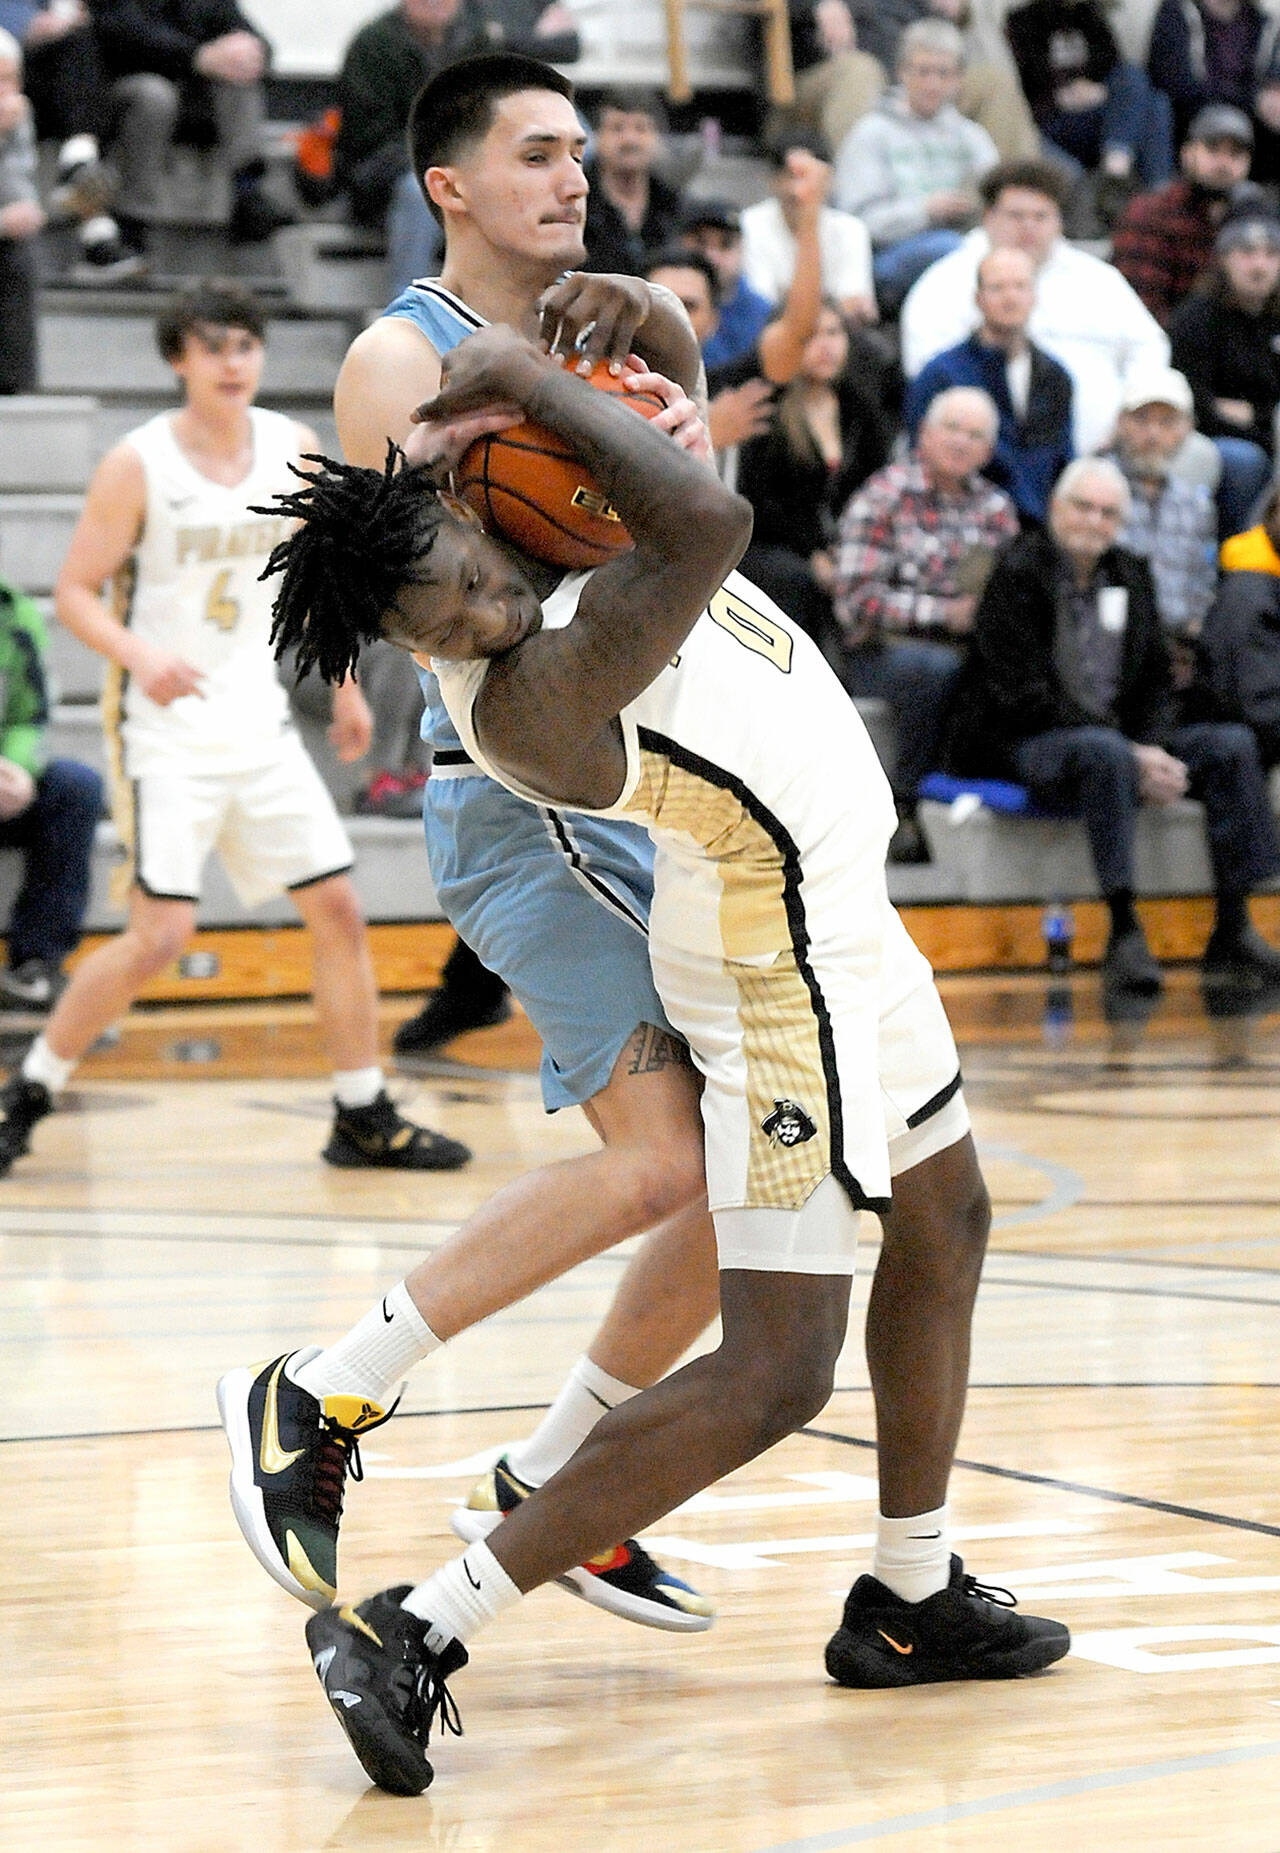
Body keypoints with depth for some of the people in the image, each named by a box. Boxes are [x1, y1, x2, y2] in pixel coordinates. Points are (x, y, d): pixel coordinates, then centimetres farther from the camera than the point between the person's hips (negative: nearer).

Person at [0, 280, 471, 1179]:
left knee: (339, 910, 4)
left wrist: (346, 684, 20)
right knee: (162, 933, -14)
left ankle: (365, 1118, 15)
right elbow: (76, 591, -10)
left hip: (260, 724, 6)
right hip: (167, 728, -6)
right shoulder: (138, 464, -12)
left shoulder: (294, 449, 3)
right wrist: (138, 655, -27)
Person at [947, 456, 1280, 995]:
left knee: (1232, 744, -12)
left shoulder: (1131, 575, 13)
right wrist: (1134, 758, -21)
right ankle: (1124, 934, -39)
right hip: (1022, 746, -7)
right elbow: (1027, 695, -15)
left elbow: (1156, 683, 12)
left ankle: (1233, 931, -14)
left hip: (1124, 743, 7)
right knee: (1105, 753, -38)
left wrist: (1155, 753, -11)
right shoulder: (1017, 574, -8)